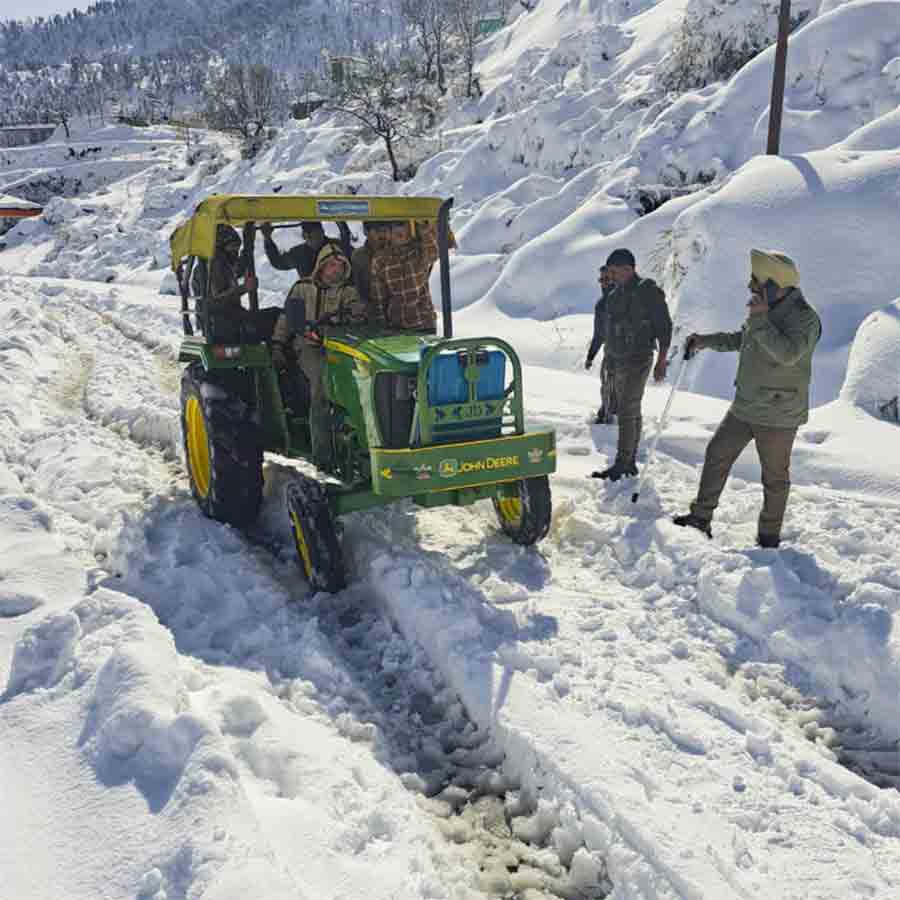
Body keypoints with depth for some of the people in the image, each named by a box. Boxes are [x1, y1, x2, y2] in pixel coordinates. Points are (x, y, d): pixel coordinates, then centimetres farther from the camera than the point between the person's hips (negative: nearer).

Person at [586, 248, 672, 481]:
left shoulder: (649, 292, -10)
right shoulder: (614, 295, 12)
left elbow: (664, 326, -11)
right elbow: (603, 329, 20)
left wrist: (661, 361, -14)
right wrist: (592, 355, 20)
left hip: (637, 361, -7)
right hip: (616, 361, 8)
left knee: (627, 413, -9)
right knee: (631, 412, 13)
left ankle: (622, 464, -6)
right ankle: (630, 463, 18)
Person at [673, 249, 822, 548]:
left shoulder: (805, 317, -18)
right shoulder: (764, 309, 6)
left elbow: (787, 353, -34)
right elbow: (739, 339, 24)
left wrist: (760, 320, -29)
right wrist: (705, 341, 18)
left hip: (778, 416, -8)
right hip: (744, 408, 8)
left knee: (775, 478, 6)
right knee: (717, 455, 11)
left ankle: (769, 537, 21)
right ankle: (701, 518, 22)